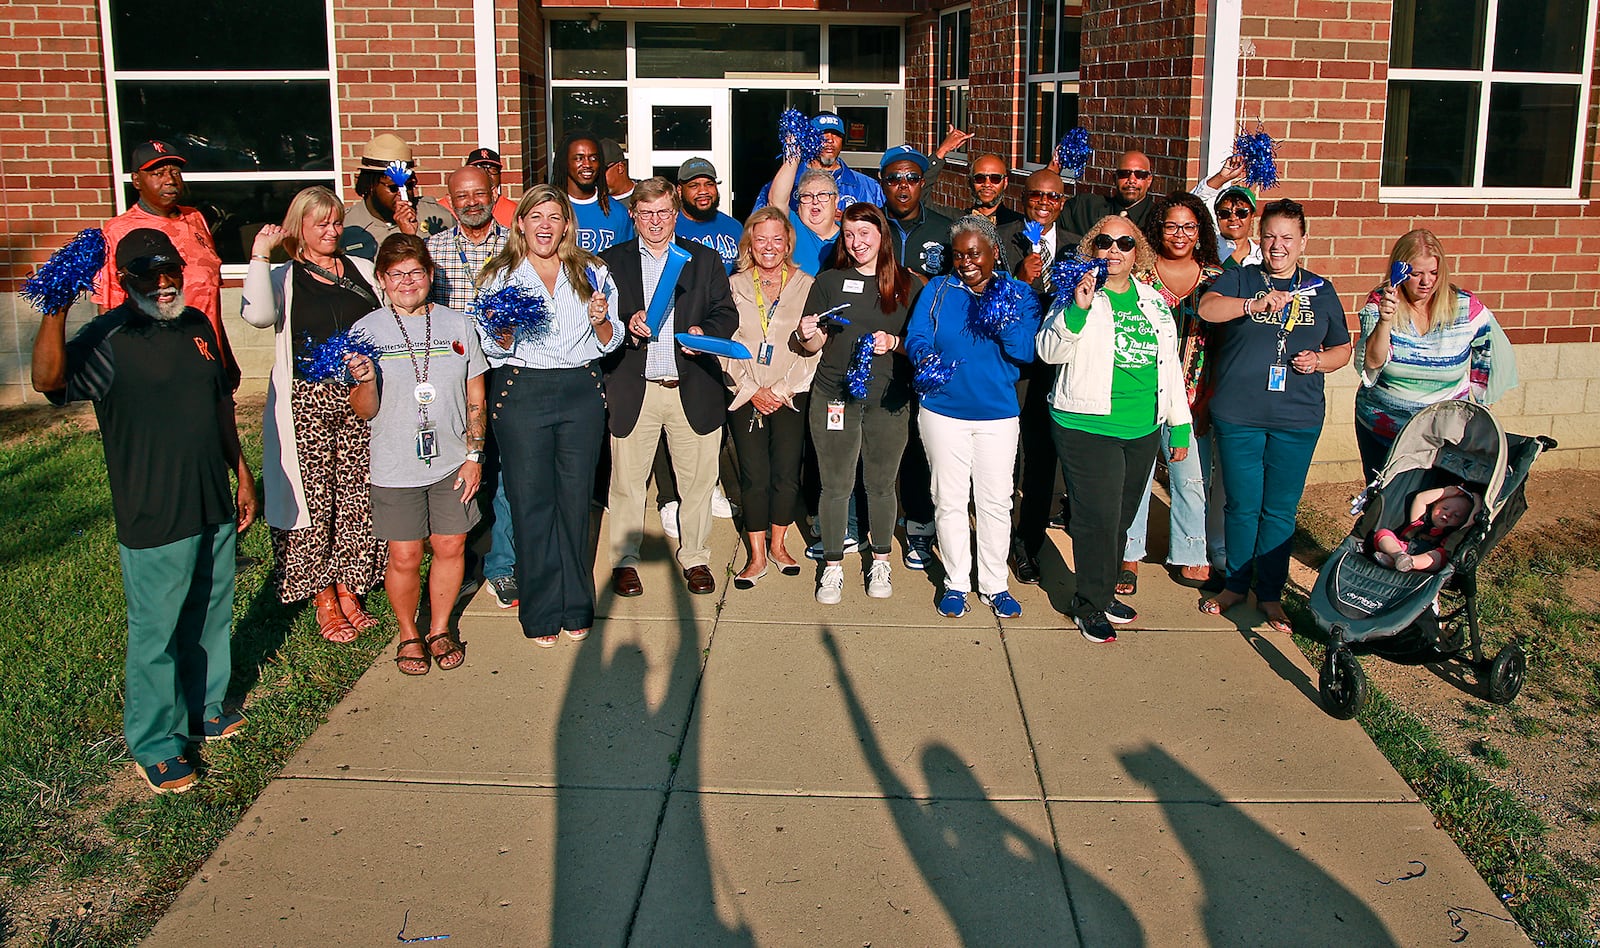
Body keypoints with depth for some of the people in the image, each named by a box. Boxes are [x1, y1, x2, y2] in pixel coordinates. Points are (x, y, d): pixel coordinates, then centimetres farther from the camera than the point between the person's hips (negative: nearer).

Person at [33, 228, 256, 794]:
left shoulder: (196, 325, 6)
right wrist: (56, 309, -45)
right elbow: (49, 380, -33)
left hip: (214, 505, 6)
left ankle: (205, 707, 41)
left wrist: (242, 474, 18)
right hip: (153, 518, -6)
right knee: (156, 631, 5)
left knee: (211, 615, 20)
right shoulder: (108, 339, -14)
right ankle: (154, 745, 21)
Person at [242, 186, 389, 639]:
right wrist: (260, 255, -10)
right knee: (313, 498, -1)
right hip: (306, 401, -3)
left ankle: (349, 592, 17)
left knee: (356, 497, 4)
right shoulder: (283, 278, 6)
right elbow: (258, 314, -16)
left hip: (359, 397, 3)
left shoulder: (362, 270, 16)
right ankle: (324, 600, 10)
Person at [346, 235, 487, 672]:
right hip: (395, 468, -1)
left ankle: (440, 629, 29)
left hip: (452, 464, 2)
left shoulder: (458, 324, 4)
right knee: (404, 557, 3)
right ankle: (409, 635, 26)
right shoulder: (366, 331, -2)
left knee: (450, 548, 8)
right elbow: (364, 411, -2)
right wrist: (365, 381, -23)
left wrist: (474, 455, 1)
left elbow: (476, 399, 8)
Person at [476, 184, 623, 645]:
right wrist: (505, 331, -17)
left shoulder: (591, 273, 10)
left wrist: (601, 321, -10)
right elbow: (494, 348, 5)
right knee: (531, 503, 0)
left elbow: (610, 342, 11)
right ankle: (541, 612, 12)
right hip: (520, 394, -1)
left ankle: (576, 607, 19)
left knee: (575, 500, 6)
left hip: (582, 394, 2)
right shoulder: (500, 275, 6)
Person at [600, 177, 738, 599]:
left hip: (693, 388, 1)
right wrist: (626, 326, -16)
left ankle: (695, 559, 22)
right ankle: (625, 560, 20)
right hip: (634, 389, -1)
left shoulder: (705, 259, 12)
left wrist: (703, 331, -13)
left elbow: (726, 312, 7)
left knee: (697, 479, 6)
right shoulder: (611, 261, 9)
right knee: (627, 481, 4)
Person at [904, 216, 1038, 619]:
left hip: (997, 414, 0)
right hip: (943, 410, 0)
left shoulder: (1020, 295, 2)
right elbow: (915, 338, -3)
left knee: (996, 501, 6)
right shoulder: (937, 291, 5)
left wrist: (1003, 316, -25)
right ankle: (955, 583, 21)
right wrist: (927, 356, -26)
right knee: (950, 500, 7)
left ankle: (994, 585, 21)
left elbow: (1027, 352, -9)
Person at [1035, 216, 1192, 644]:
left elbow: (1169, 365, 21)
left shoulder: (1154, 302, 15)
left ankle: (1102, 594, 25)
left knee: (1121, 517, 11)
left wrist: (1180, 425, 19)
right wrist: (1078, 309, -24)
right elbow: (1050, 351, -10)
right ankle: (1090, 605, 7)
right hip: (1088, 427, -5)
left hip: (1143, 430, 6)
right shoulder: (1078, 293, -1)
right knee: (1098, 517, -7)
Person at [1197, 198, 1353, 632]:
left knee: (1280, 510, 7)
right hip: (1238, 416, -1)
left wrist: (1318, 361, -4)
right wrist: (1258, 304, -34)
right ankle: (1235, 584, 25)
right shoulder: (1240, 279, 2)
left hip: (1297, 420, 2)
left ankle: (1271, 593, 20)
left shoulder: (1320, 291, 11)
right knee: (1242, 505, 7)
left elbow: (1342, 348, 18)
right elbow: (1207, 307, -19)